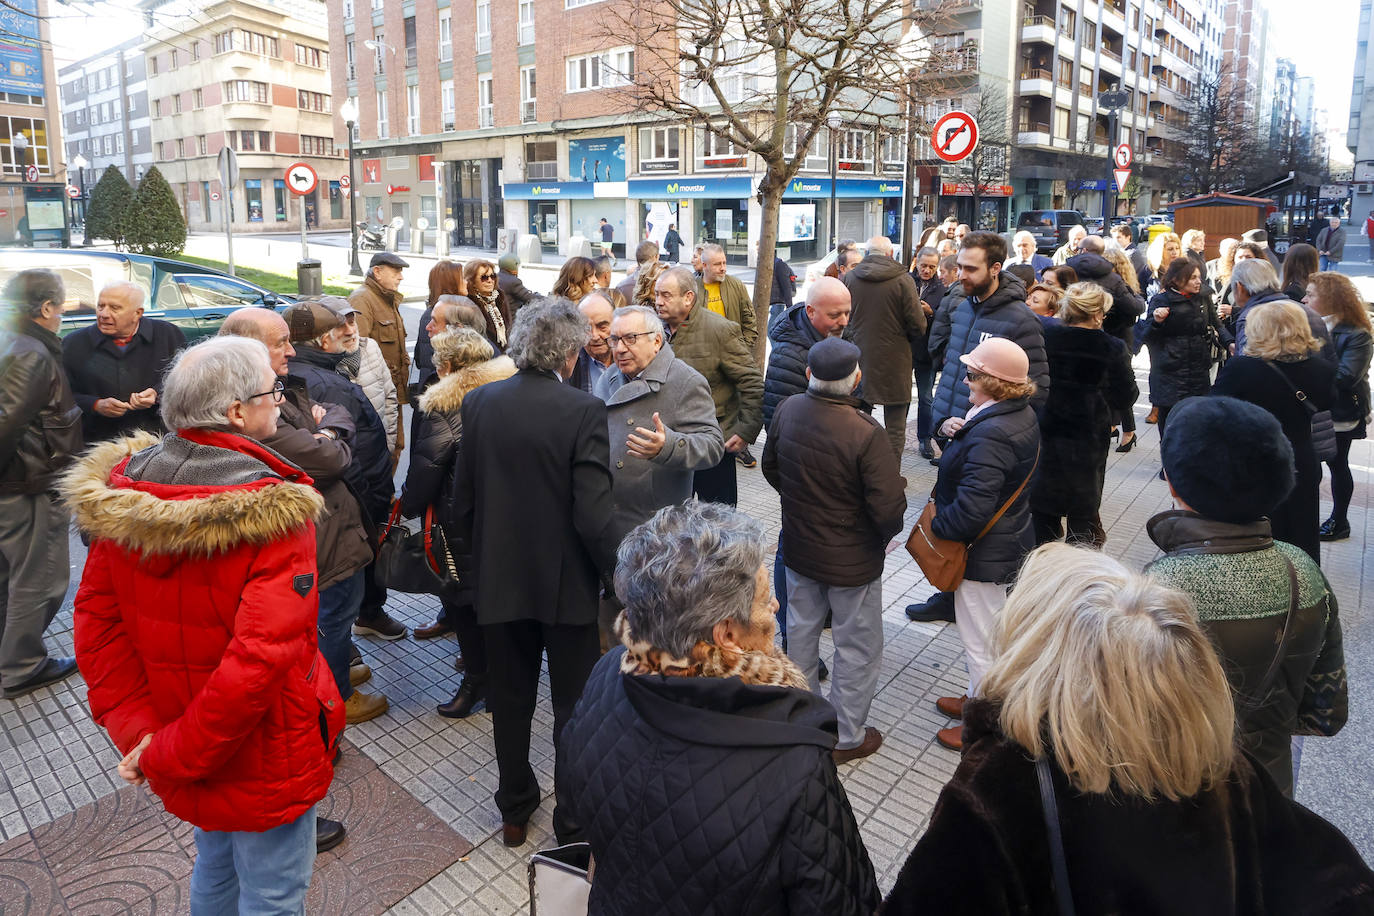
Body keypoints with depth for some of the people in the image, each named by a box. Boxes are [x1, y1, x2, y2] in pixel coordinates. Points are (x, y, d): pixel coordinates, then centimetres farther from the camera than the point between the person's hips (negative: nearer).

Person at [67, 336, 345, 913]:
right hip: (263, 760, -6)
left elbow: (96, 619, -5)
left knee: (216, 866, 31)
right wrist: (168, 756, -20)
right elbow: (257, 662, -33)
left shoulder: (120, 491, -8)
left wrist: (136, 729, -6)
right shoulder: (275, 516, -29)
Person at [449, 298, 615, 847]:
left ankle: (514, 810, 37)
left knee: (510, 699, 20)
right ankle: (574, 820, 29)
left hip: (499, 578, 4)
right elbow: (594, 514, -21)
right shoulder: (583, 410, -18)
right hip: (567, 581, -4)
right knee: (574, 704, 14)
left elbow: (462, 500, 1)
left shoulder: (479, 403, -5)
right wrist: (617, 573, -6)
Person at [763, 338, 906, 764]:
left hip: (798, 548, 6)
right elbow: (889, 508, -25)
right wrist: (882, 537, -3)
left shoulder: (787, 410, -12)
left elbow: (771, 469, 4)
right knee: (857, 648, 14)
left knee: (801, 633, 24)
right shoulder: (866, 433, -29)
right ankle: (847, 737, 30)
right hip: (853, 561, -5)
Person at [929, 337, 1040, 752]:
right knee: (990, 631, 26)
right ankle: (979, 699, 45)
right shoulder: (1022, 414, 1)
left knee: (980, 641, 8)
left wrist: (936, 526, -16)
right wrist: (954, 427, -5)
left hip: (984, 553, -10)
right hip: (1010, 542, 10)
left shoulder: (989, 437, -31)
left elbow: (971, 511, -33)